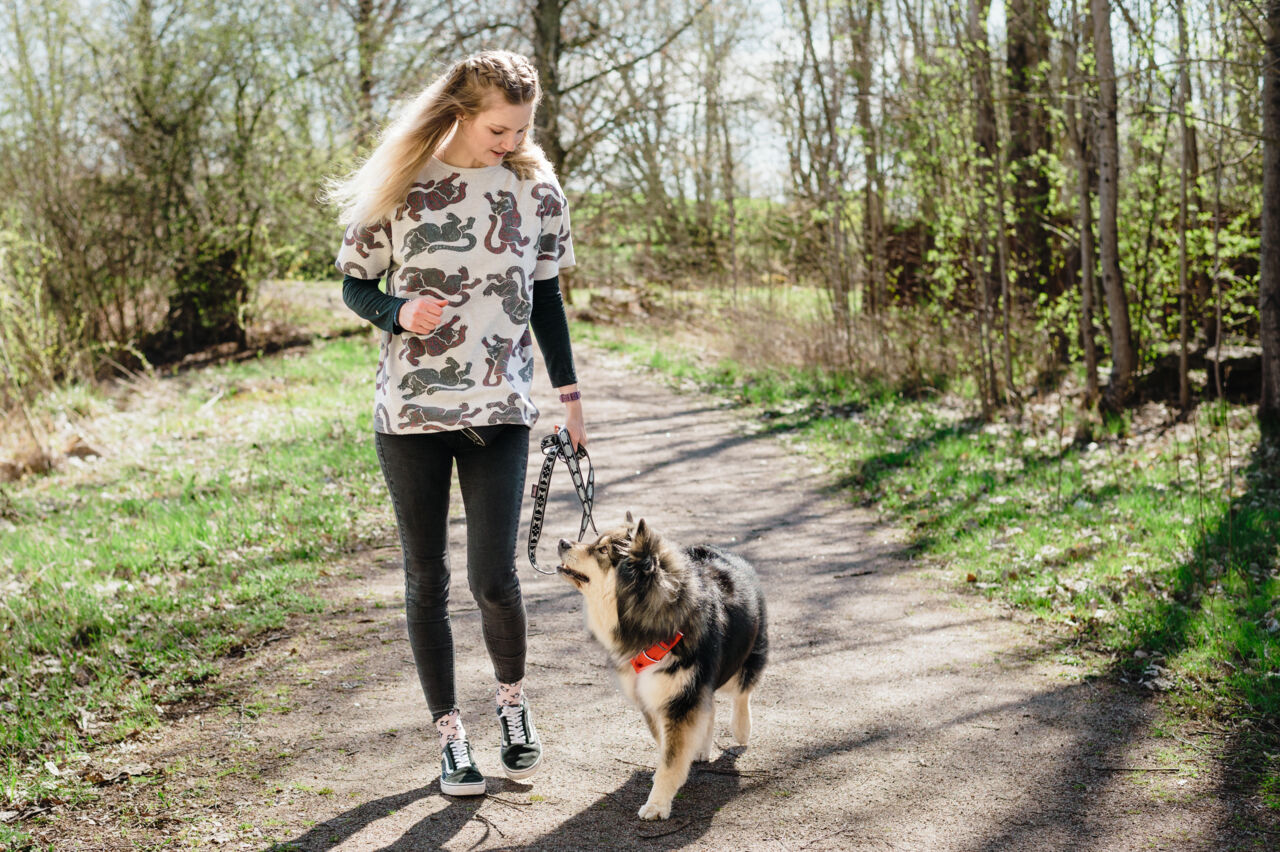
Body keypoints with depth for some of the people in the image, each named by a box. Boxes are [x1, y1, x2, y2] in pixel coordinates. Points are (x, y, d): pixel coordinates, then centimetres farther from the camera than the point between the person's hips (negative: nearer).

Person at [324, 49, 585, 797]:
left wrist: (570, 392, 13)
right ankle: (451, 735, 21)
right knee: (427, 579, 6)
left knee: (493, 576, -8)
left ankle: (513, 701, 22)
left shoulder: (537, 188, 5)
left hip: (499, 409, 0)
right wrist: (398, 314, -17)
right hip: (411, 409, 0)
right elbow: (355, 285, 5)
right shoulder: (401, 187, -1)